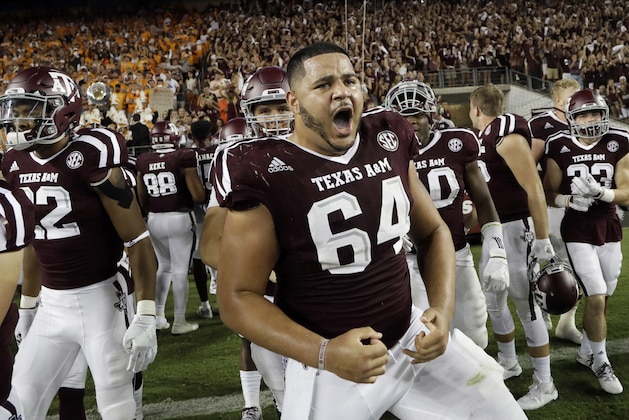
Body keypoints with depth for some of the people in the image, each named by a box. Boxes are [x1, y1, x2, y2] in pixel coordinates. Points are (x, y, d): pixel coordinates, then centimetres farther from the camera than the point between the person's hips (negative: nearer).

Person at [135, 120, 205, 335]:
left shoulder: (142, 162, 4)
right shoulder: (183, 157, -10)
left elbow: (142, 200, 10)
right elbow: (198, 196, -10)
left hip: (154, 219, 5)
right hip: (179, 218, -5)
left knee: (164, 265, 20)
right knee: (180, 270, 2)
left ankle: (158, 316, 24)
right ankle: (179, 322, 8)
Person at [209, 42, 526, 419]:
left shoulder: (389, 141, 0)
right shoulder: (264, 173, -16)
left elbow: (432, 232, 12)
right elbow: (238, 296, -13)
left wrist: (443, 309, -3)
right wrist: (323, 354, -23)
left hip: (411, 339, 5)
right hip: (329, 368, -5)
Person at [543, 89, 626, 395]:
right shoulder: (559, 148, -7)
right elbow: (549, 193, -2)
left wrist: (599, 191, -23)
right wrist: (569, 200, -22)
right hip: (577, 231, -3)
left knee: (602, 298, 11)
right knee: (596, 298, -9)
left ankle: (586, 352, 33)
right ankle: (600, 361, 12)